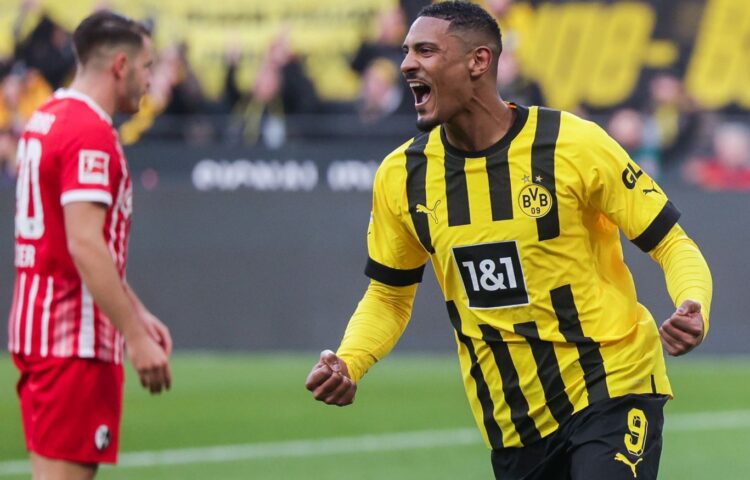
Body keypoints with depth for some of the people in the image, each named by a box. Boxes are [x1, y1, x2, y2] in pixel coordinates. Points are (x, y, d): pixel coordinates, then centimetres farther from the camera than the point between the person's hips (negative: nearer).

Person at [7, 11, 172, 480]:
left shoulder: (46, 120, 16)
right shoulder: (91, 134, -15)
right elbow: (85, 248, -24)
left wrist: (138, 313, 25)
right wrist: (136, 338, -23)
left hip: (37, 327, 10)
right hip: (75, 338, -10)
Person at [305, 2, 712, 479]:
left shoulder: (574, 145, -12)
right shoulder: (401, 175, 0)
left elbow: (672, 243, -6)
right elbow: (388, 295, 13)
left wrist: (693, 311, -27)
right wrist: (348, 365, -6)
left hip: (612, 389, -4)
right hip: (511, 421, 5)